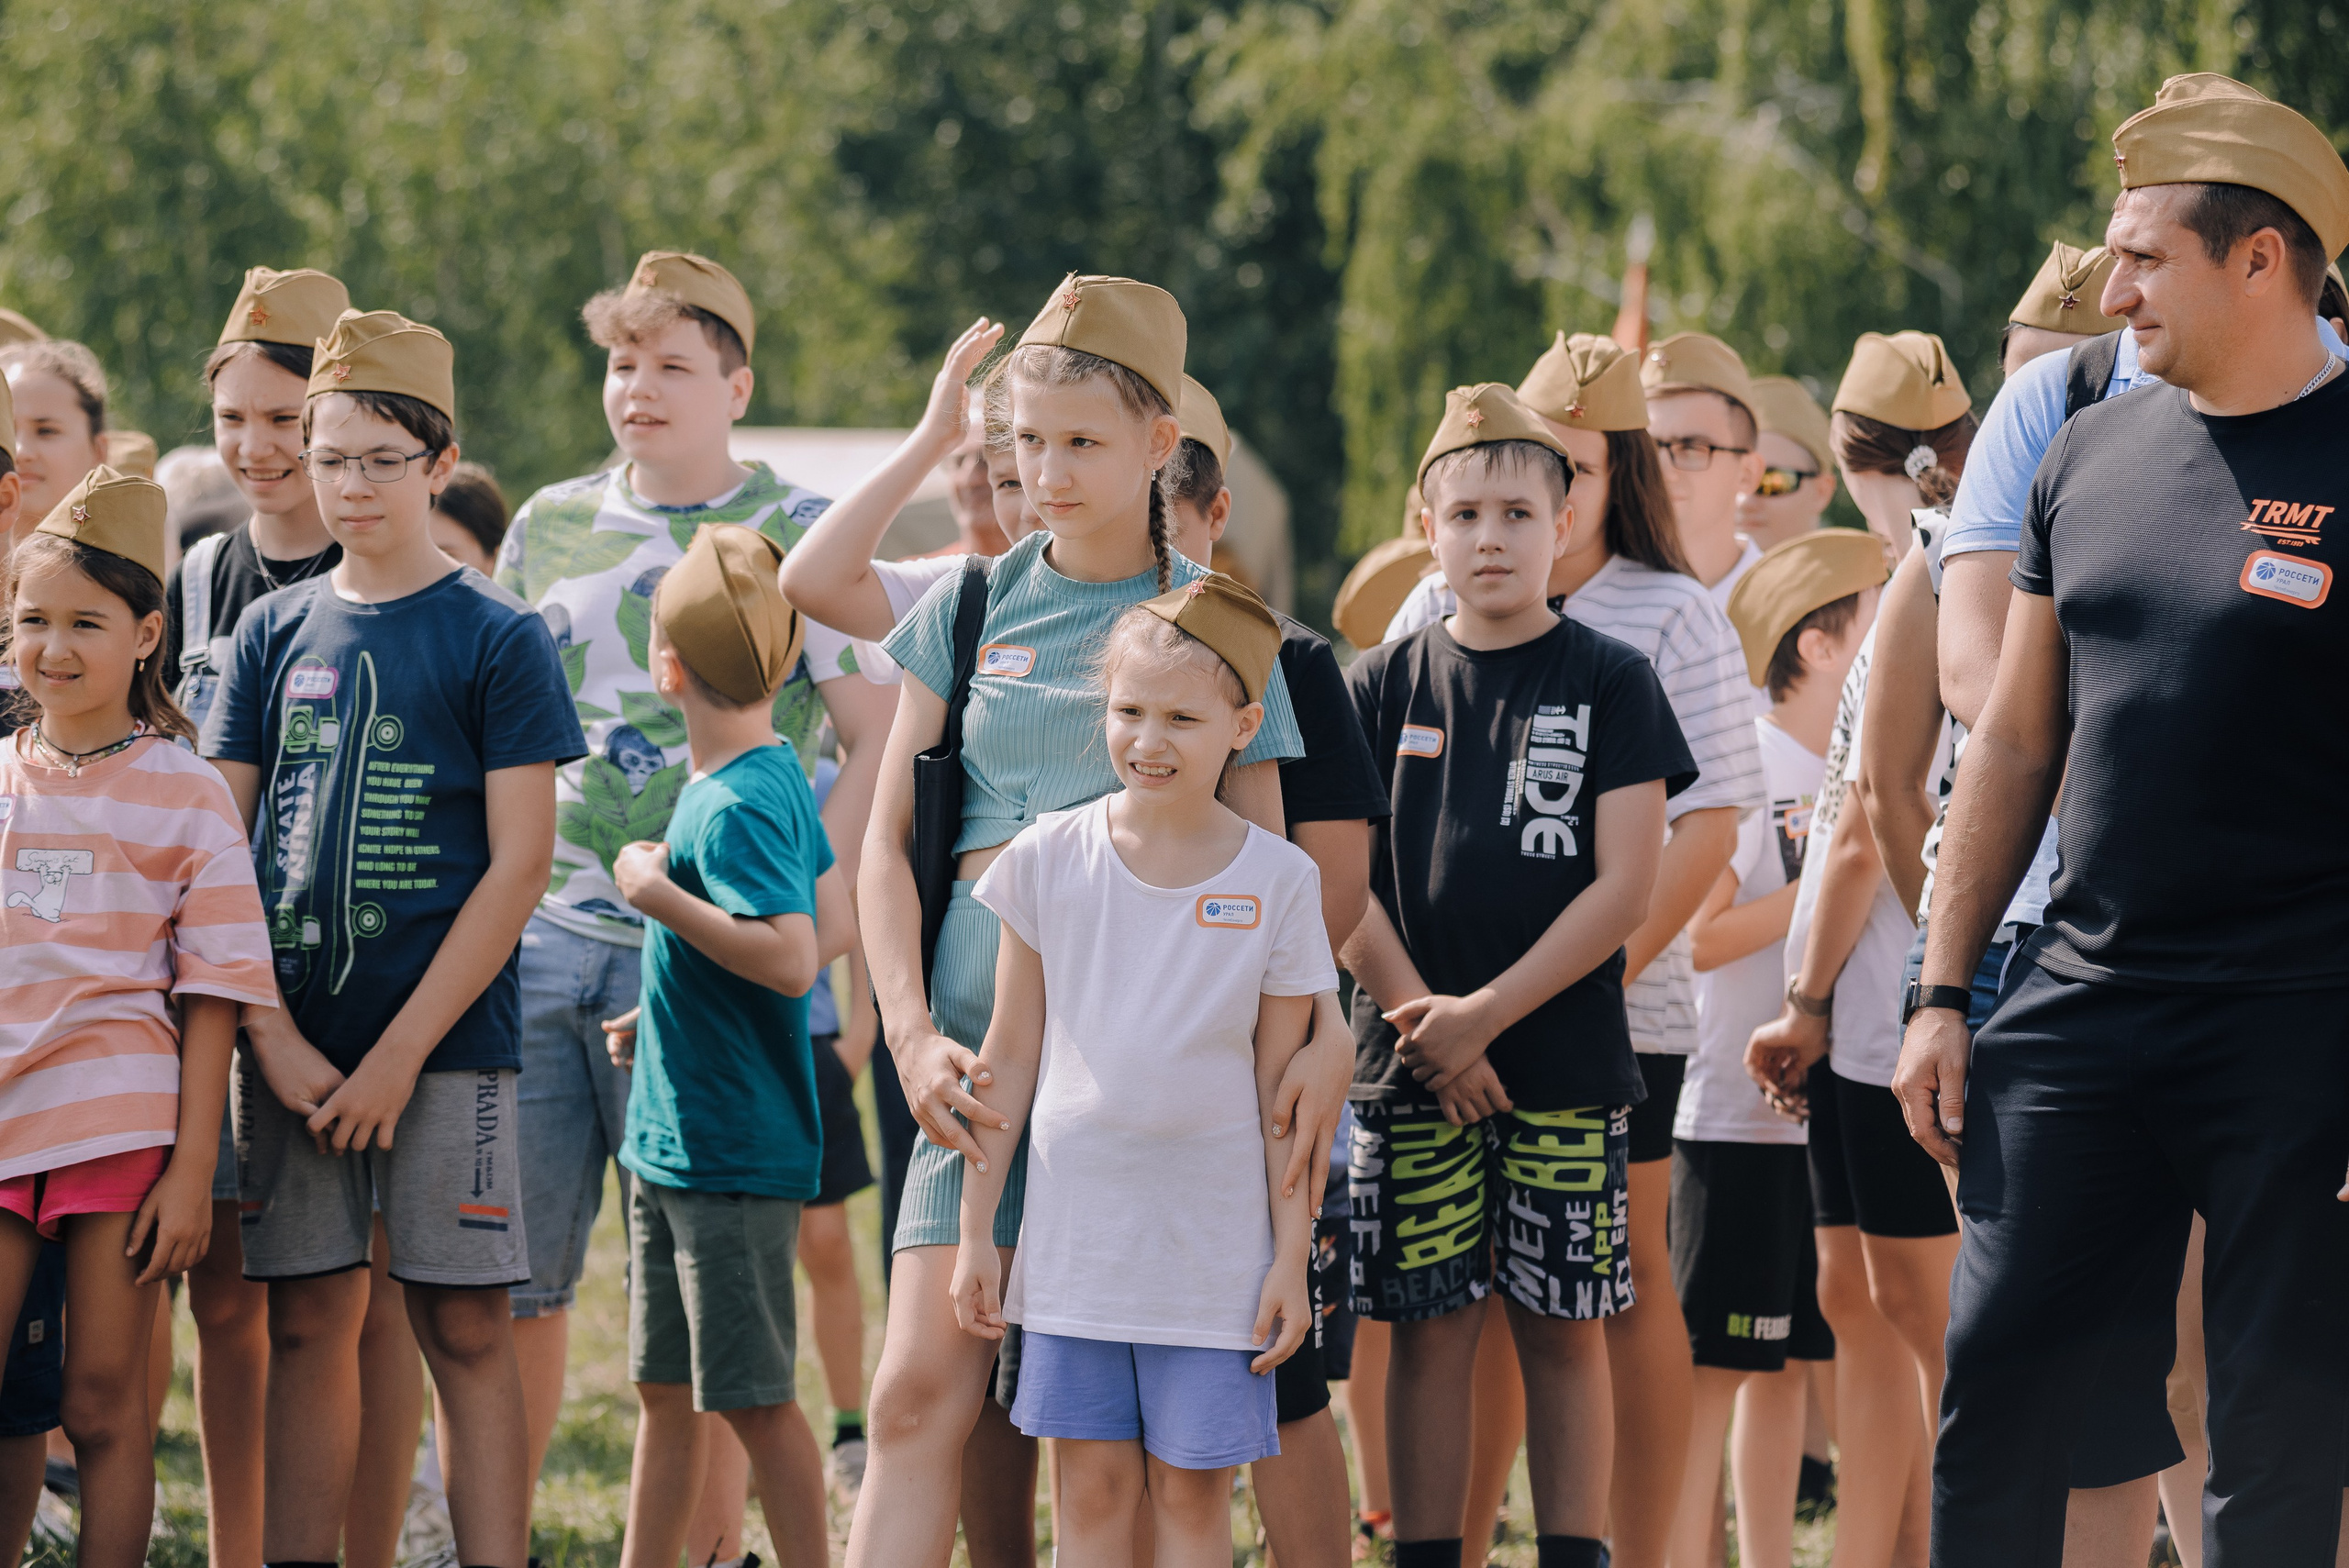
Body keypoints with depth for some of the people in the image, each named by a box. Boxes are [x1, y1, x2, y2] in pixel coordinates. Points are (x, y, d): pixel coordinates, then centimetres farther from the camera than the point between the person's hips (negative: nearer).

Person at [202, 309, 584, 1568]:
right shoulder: (275, 633, 10)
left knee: (465, 1330, -3)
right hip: (292, 1043, 3)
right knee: (306, 1322, 5)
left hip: (443, 1041, -3)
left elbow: (518, 865, -6)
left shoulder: (496, 638, -1)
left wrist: (400, 1053, -11)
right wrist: (273, 1038, -5)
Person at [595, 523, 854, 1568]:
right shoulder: (778, 777, 8)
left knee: (754, 1397, -3)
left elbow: (793, 960, -30)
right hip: (671, 1139, 10)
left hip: (732, 1154, -10)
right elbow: (834, 924, 17)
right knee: (665, 1390, 15)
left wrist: (662, 896, -23)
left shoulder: (733, 807, -20)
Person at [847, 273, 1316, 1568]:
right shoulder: (970, 609, 10)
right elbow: (886, 838, 10)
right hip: (982, 1045, 1)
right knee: (924, 1389, -10)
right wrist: (913, 1033, -3)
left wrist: (1305, 1042, -12)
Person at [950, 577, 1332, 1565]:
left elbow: (1281, 1087, 1)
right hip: (1074, 1232, 1)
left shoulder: (1278, 881, -4)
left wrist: (1292, 1258, -1)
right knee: (1091, 1488, 3)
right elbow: (1009, 1058, 5)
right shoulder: (1050, 858, -1)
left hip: (1212, 1247, -1)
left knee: (1192, 1487, 3)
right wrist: (975, 1232, 5)